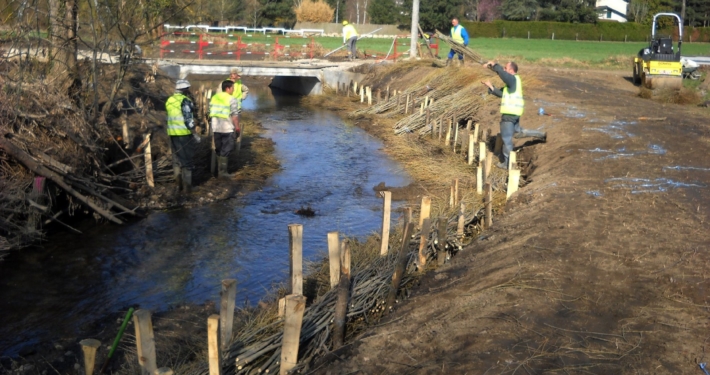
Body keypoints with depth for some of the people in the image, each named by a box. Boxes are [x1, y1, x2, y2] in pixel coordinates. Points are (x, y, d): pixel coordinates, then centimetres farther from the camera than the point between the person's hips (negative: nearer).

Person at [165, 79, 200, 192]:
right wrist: (195, 134, -13)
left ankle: (178, 184, 18)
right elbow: (188, 119, -18)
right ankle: (187, 186, 2)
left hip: (172, 133, 7)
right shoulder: (185, 100, -13)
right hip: (184, 133, -7)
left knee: (176, 159, 15)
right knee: (187, 160, 0)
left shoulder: (169, 100, 10)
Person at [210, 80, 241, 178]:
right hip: (227, 129, -7)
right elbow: (234, 116, -14)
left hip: (216, 128, 7)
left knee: (219, 150, 15)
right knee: (226, 151, 0)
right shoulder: (231, 100, -11)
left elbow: (211, 112, 15)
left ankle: (220, 170, 21)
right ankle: (223, 171, 0)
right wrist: (237, 127, -7)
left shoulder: (214, 98, 10)